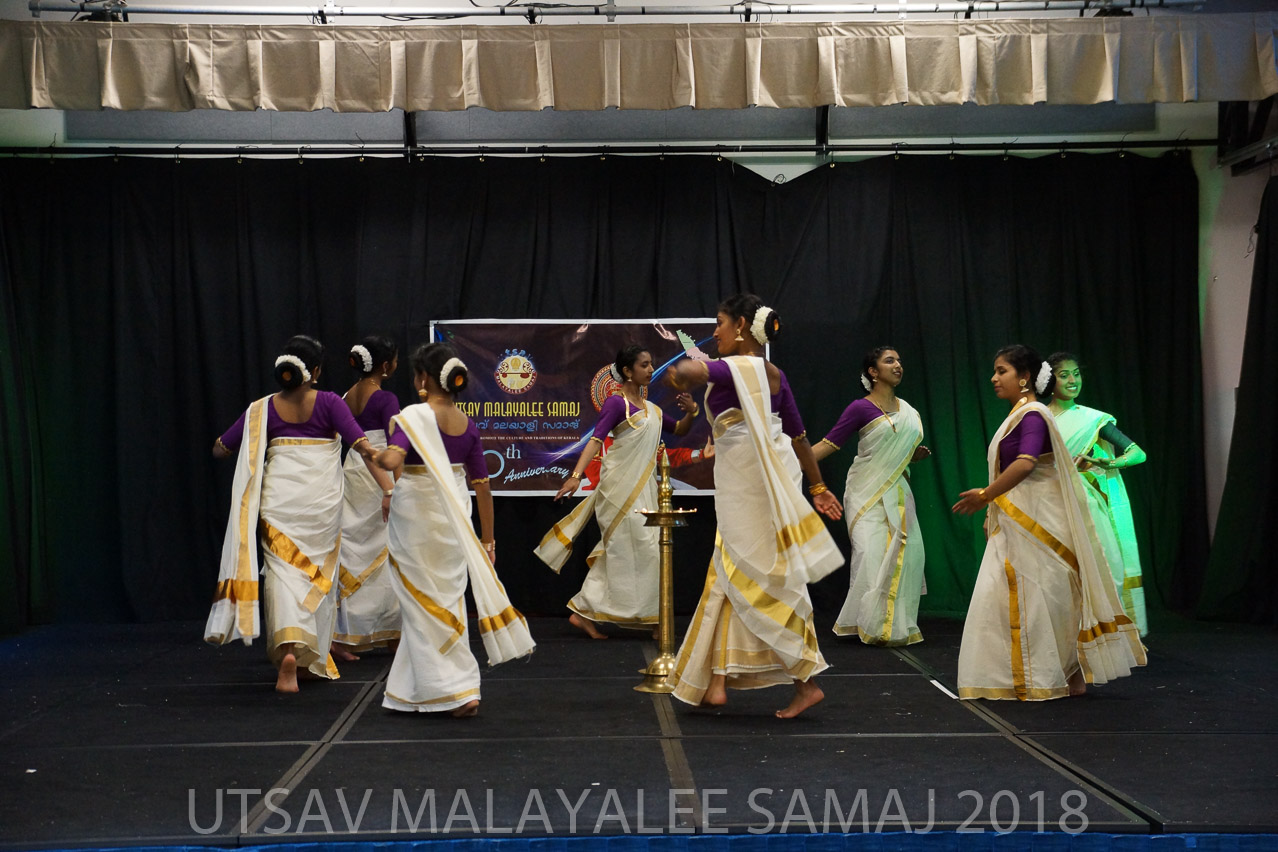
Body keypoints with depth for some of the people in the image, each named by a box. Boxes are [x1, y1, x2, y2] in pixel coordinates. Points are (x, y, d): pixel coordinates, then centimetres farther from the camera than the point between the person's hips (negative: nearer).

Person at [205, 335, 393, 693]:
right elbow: (361, 445, -14)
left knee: (285, 572, -3)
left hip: (279, 500, 0)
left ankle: (288, 648, -26)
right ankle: (313, 657, 23)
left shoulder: (264, 409, 1)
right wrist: (389, 488, -16)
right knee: (318, 575, 14)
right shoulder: (328, 403, -4)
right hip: (322, 503, 0)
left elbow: (220, 449, 7)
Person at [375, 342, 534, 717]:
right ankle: (407, 689, 25)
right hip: (454, 519, 6)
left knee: (425, 603, 4)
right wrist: (487, 538, 12)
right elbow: (481, 485, 6)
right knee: (443, 598, 14)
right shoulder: (467, 425, 4)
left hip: (416, 519, -6)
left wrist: (377, 455, -6)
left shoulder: (412, 417, -14)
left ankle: (458, 690, 0)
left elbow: (392, 459, -30)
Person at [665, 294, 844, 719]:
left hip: (750, 485, -9)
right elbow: (798, 434, 15)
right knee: (729, 578, 12)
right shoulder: (774, 374, 10)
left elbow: (688, 371, -33)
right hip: (758, 483, 9)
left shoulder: (736, 369, -15)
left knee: (771, 583, -2)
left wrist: (682, 375, -8)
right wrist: (817, 486, 22)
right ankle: (716, 682, 16)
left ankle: (806, 682, 4)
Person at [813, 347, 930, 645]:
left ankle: (897, 625, 8)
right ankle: (873, 624, -3)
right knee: (872, 553, -14)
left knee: (906, 553, -3)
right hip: (868, 493, -5)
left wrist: (916, 455, 3)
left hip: (896, 493, 6)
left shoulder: (908, 411, 13)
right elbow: (827, 444, -10)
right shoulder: (861, 408, -6)